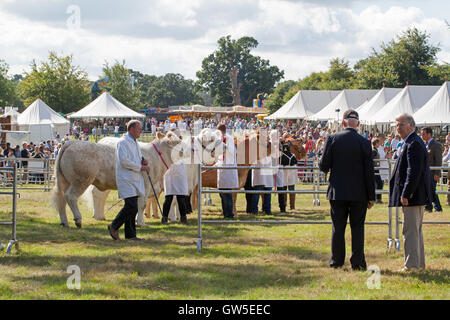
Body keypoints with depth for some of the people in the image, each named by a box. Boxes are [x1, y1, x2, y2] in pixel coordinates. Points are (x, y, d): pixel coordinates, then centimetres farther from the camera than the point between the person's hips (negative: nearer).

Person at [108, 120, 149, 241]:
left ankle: (130, 234, 10)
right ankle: (114, 227, -2)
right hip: (126, 180, -9)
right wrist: (141, 167, -16)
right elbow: (124, 161, -19)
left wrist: (143, 161, 5)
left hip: (135, 180, 9)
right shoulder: (122, 142, -11)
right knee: (131, 206, -16)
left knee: (132, 208, 7)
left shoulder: (135, 143, 19)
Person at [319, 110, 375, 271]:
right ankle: (357, 262, 4)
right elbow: (369, 172, -4)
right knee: (357, 227, 5)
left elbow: (324, 166, -6)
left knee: (338, 227, 8)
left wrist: (321, 164, 19)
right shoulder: (364, 143, -5)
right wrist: (371, 196, 2)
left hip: (337, 191, 1)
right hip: (358, 193, -1)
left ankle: (336, 260, 12)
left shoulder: (333, 139, -5)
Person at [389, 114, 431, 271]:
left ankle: (412, 264, -5)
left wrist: (405, 194, -24)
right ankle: (419, 263, 24)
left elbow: (414, 172, -24)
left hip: (412, 196, -11)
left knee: (410, 230, -7)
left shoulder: (413, 144, -17)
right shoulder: (411, 143, 16)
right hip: (417, 196, 11)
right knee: (416, 230, 17)